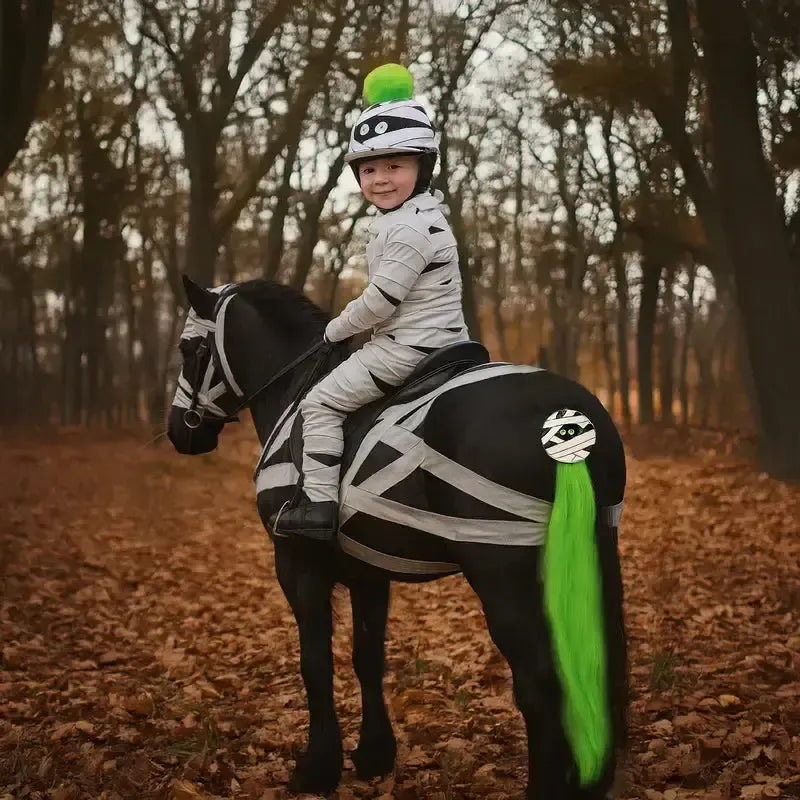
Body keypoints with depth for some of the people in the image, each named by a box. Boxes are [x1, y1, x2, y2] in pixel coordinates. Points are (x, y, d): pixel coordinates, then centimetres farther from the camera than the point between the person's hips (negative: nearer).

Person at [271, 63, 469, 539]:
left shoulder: (408, 229, -21)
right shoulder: (425, 210, 11)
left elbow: (380, 302, -21)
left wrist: (335, 331, -6)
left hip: (407, 348, -11)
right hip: (443, 342, 11)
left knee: (322, 403, -7)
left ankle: (320, 505, -10)